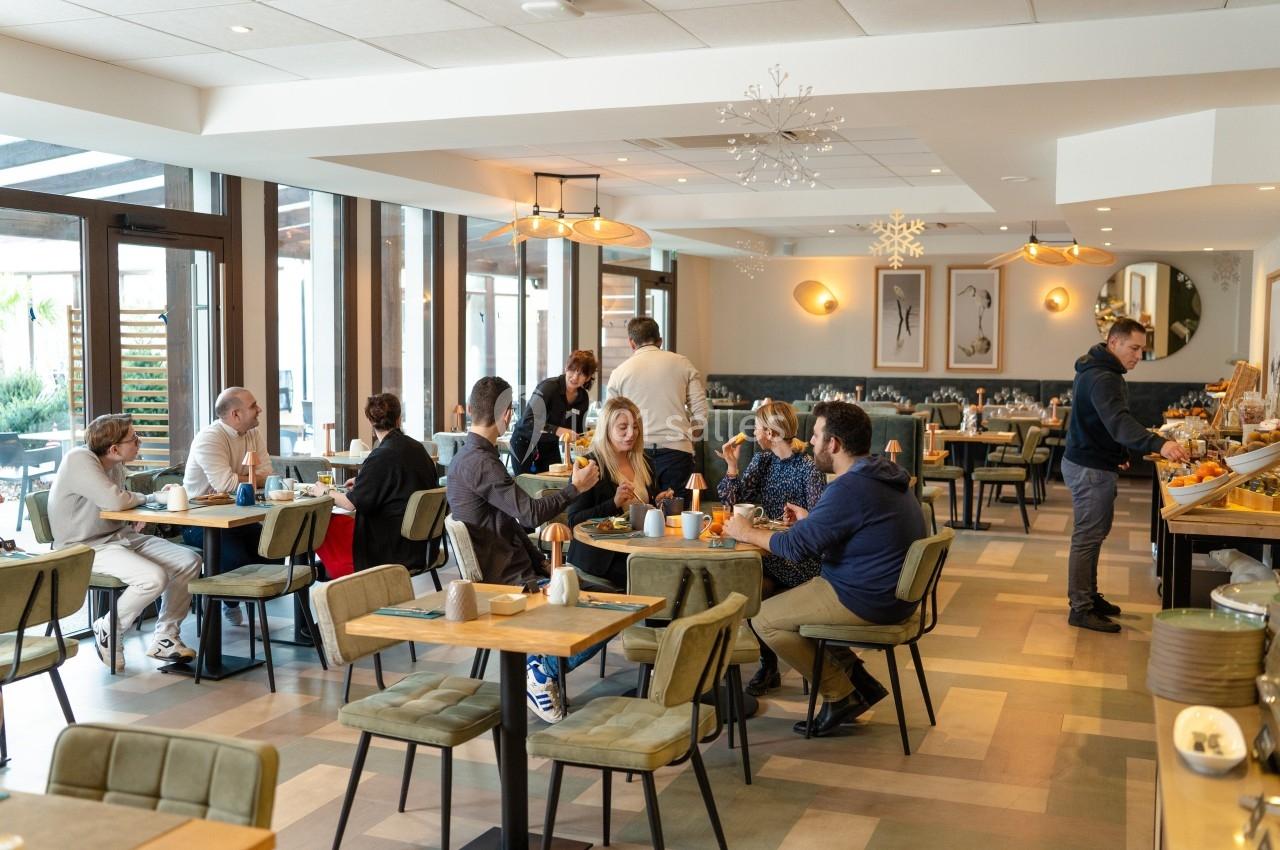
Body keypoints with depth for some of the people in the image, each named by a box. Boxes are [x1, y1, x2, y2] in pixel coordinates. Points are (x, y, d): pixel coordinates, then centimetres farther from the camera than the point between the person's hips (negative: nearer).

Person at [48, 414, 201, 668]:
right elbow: (114, 500, -30)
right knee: (155, 577, -29)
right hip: (86, 548, -9)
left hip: (121, 535, 9)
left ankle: (164, 637, 6)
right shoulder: (79, 460, -19)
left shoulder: (115, 464, 8)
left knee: (190, 561, -4)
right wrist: (150, 498, -9)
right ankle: (107, 631, -3)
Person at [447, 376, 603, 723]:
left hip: (515, 574, 10)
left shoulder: (468, 456, 14)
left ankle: (543, 665, 10)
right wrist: (575, 487, -8)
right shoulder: (480, 462, -19)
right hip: (509, 584, -10)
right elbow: (530, 512, -23)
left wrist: (542, 564, 10)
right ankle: (544, 672, -2)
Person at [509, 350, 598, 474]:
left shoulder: (583, 398, -2)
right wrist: (557, 431, -44)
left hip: (550, 447, 6)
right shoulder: (548, 387, -22)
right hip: (525, 444, -6)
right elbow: (527, 422, -33)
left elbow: (578, 431, 9)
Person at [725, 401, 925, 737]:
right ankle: (856, 678, 16)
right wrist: (811, 520, 25)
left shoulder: (849, 489, -23)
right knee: (788, 598, 22)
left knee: (763, 618, -1)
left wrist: (748, 533, -5)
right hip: (893, 593, 10)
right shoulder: (884, 474, 8)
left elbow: (796, 547, -20)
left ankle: (841, 694, 7)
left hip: (865, 602, -10)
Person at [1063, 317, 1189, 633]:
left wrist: (1117, 454, 23)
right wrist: (1159, 444, -50)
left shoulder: (1099, 371, 13)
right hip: (1090, 469, -11)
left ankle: (1088, 596, 30)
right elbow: (1120, 422, -38)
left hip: (1094, 463, 11)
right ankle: (1080, 609, -1)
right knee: (1087, 537, -6)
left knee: (1094, 534, 19)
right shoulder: (1103, 379, -23)